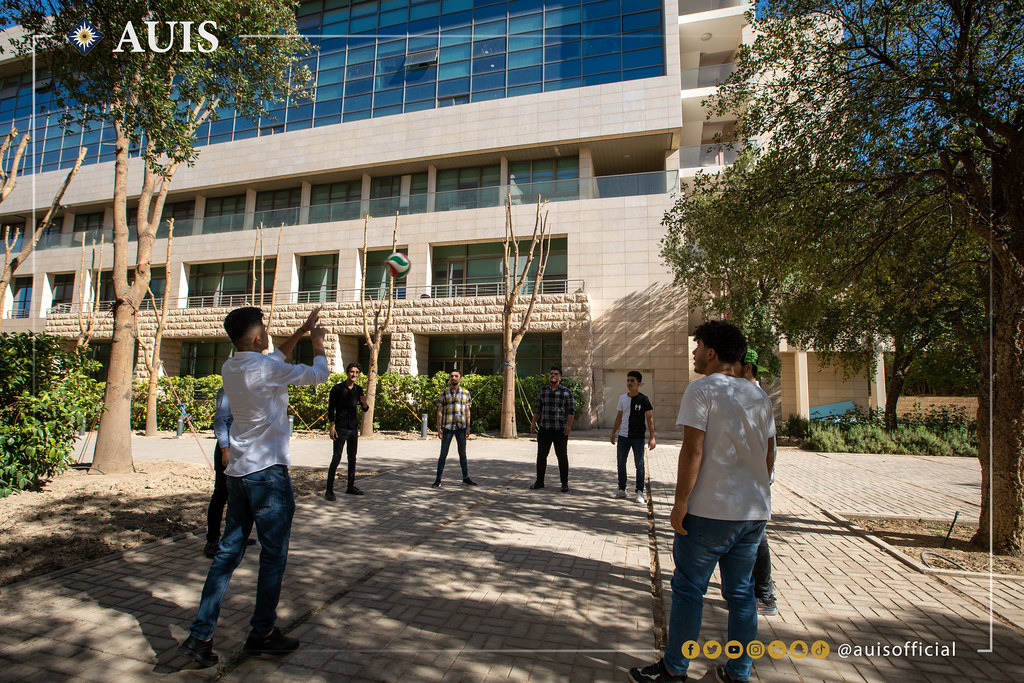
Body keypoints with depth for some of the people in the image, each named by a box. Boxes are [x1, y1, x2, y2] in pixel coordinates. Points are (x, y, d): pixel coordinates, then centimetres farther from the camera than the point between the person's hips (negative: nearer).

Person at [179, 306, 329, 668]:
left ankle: (200, 635, 16)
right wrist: (317, 342, 12)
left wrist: (301, 331, 28)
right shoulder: (267, 369, -18)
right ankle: (262, 634, 19)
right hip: (268, 473, -8)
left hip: (238, 472, 8)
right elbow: (319, 374, -5)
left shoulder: (230, 368, 6)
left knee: (228, 552, 14)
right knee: (274, 555, 6)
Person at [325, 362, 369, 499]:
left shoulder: (358, 389, 8)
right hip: (341, 428, -5)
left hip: (354, 428, 5)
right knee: (336, 458, -8)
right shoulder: (337, 388, -5)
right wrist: (332, 427, -11)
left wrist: (364, 403, -12)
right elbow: (331, 409, -4)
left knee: (352, 458, 10)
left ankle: (350, 486, 20)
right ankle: (329, 489, -3)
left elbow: (365, 409, 11)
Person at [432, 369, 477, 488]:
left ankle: (465, 478, 21)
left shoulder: (466, 393, 7)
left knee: (462, 453, 11)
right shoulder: (444, 393, 2)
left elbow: (467, 411, 10)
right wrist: (439, 428, -4)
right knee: (443, 454, 2)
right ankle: (438, 479, 9)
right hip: (447, 427, -2)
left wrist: (468, 427, 4)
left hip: (461, 427, 2)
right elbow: (439, 412, 2)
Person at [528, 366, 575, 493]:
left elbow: (570, 411, -2)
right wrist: (533, 422, 7)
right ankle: (539, 481, 20)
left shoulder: (566, 392, 0)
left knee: (562, 456, 2)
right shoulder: (542, 390, 9)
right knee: (541, 455, 8)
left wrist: (569, 425, -12)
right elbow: (537, 408, 14)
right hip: (544, 430, 3)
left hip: (560, 430, -3)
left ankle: (564, 484, 13)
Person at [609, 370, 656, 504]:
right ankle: (621, 489, 22)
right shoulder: (622, 398, 6)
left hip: (638, 437, -4)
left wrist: (652, 437, -11)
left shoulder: (643, 400, -8)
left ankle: (640, 492, 10)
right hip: (623, 436, 5)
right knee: (621, 463, 10)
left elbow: (649, 418, -7)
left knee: (639, 464, 1)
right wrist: (613, 432, 15)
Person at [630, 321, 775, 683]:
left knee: (688, 589, 6)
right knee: (740, 592, 16)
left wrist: (680, 502, -12)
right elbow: (769, 453, 13)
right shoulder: (759, 396, 9)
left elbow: (692, 450, -18)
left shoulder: (702, 389, -12)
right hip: (755, 510, 7)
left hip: (710, 510, -7)